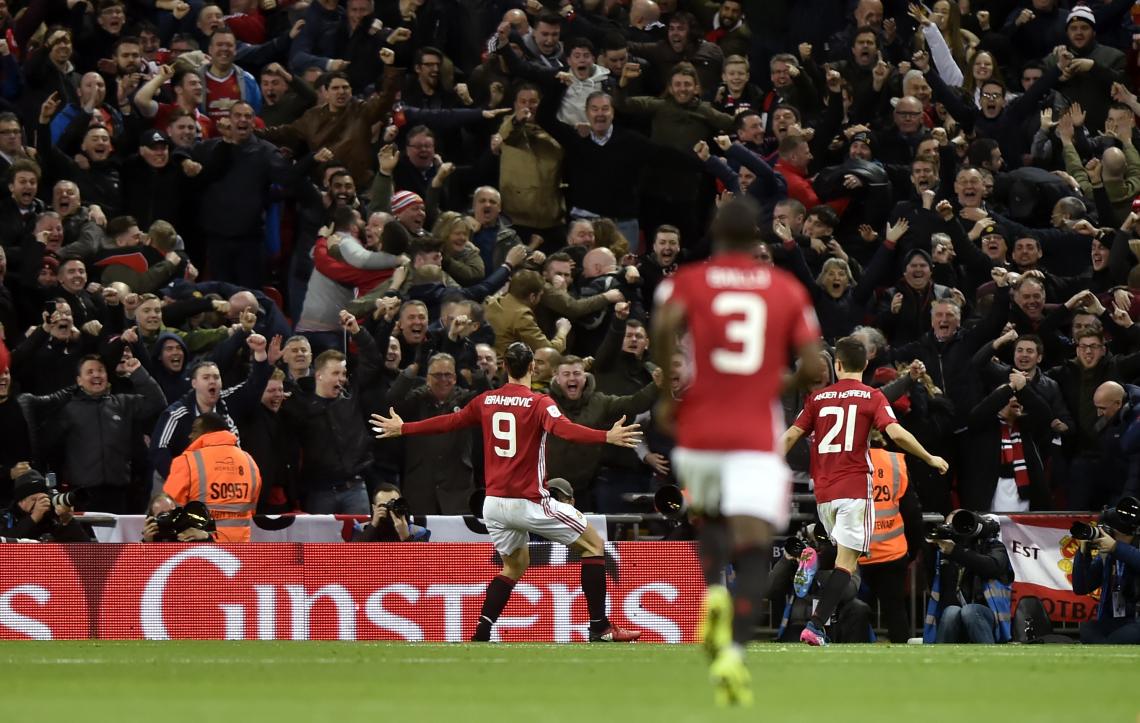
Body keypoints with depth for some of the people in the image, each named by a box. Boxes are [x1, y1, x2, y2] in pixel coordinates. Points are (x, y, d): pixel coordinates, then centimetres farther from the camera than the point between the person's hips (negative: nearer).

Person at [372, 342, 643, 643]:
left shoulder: (486, 401, 6)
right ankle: (600, 628, -2)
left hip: (493, 503, 6)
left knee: (515, 565, 26)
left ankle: (480, 635, 12)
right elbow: (562, 428, -28)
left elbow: (448, 422, 18)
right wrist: (607, 437, -39)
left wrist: (402, 429, 33)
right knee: (593, 545, 6)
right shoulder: (539, 403, -9)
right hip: (529, 503, -6)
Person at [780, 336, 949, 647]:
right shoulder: (872, 397, 0)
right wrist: (930, 459, -2)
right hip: (855, 488, -4)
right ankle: (816, 624, -21)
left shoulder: (818, 397, 10)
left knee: (844, 557, 19)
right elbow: (896, 433, -13)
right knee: (846, 561, -7)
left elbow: (790, 436, 7)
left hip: (823, 491, 4)